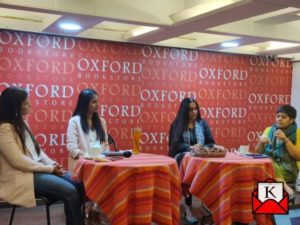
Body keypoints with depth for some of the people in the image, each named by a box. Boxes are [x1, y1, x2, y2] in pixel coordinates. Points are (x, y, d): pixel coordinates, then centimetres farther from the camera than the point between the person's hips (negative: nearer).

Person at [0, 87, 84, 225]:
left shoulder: (21, 123, 14)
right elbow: (18, 161, -21)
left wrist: (51, 163, -2)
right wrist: (49, 168, -15)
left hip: (36, 169, 9)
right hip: (21, 177, -9)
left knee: (78, 183, -9)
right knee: (70, 192, -23)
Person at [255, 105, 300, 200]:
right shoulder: (268, 130, 12)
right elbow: (258, 152, 12)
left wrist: (285, 139, -13)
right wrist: (261, 141, -9)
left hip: (288, 169, -3)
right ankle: (285, 187, -35)